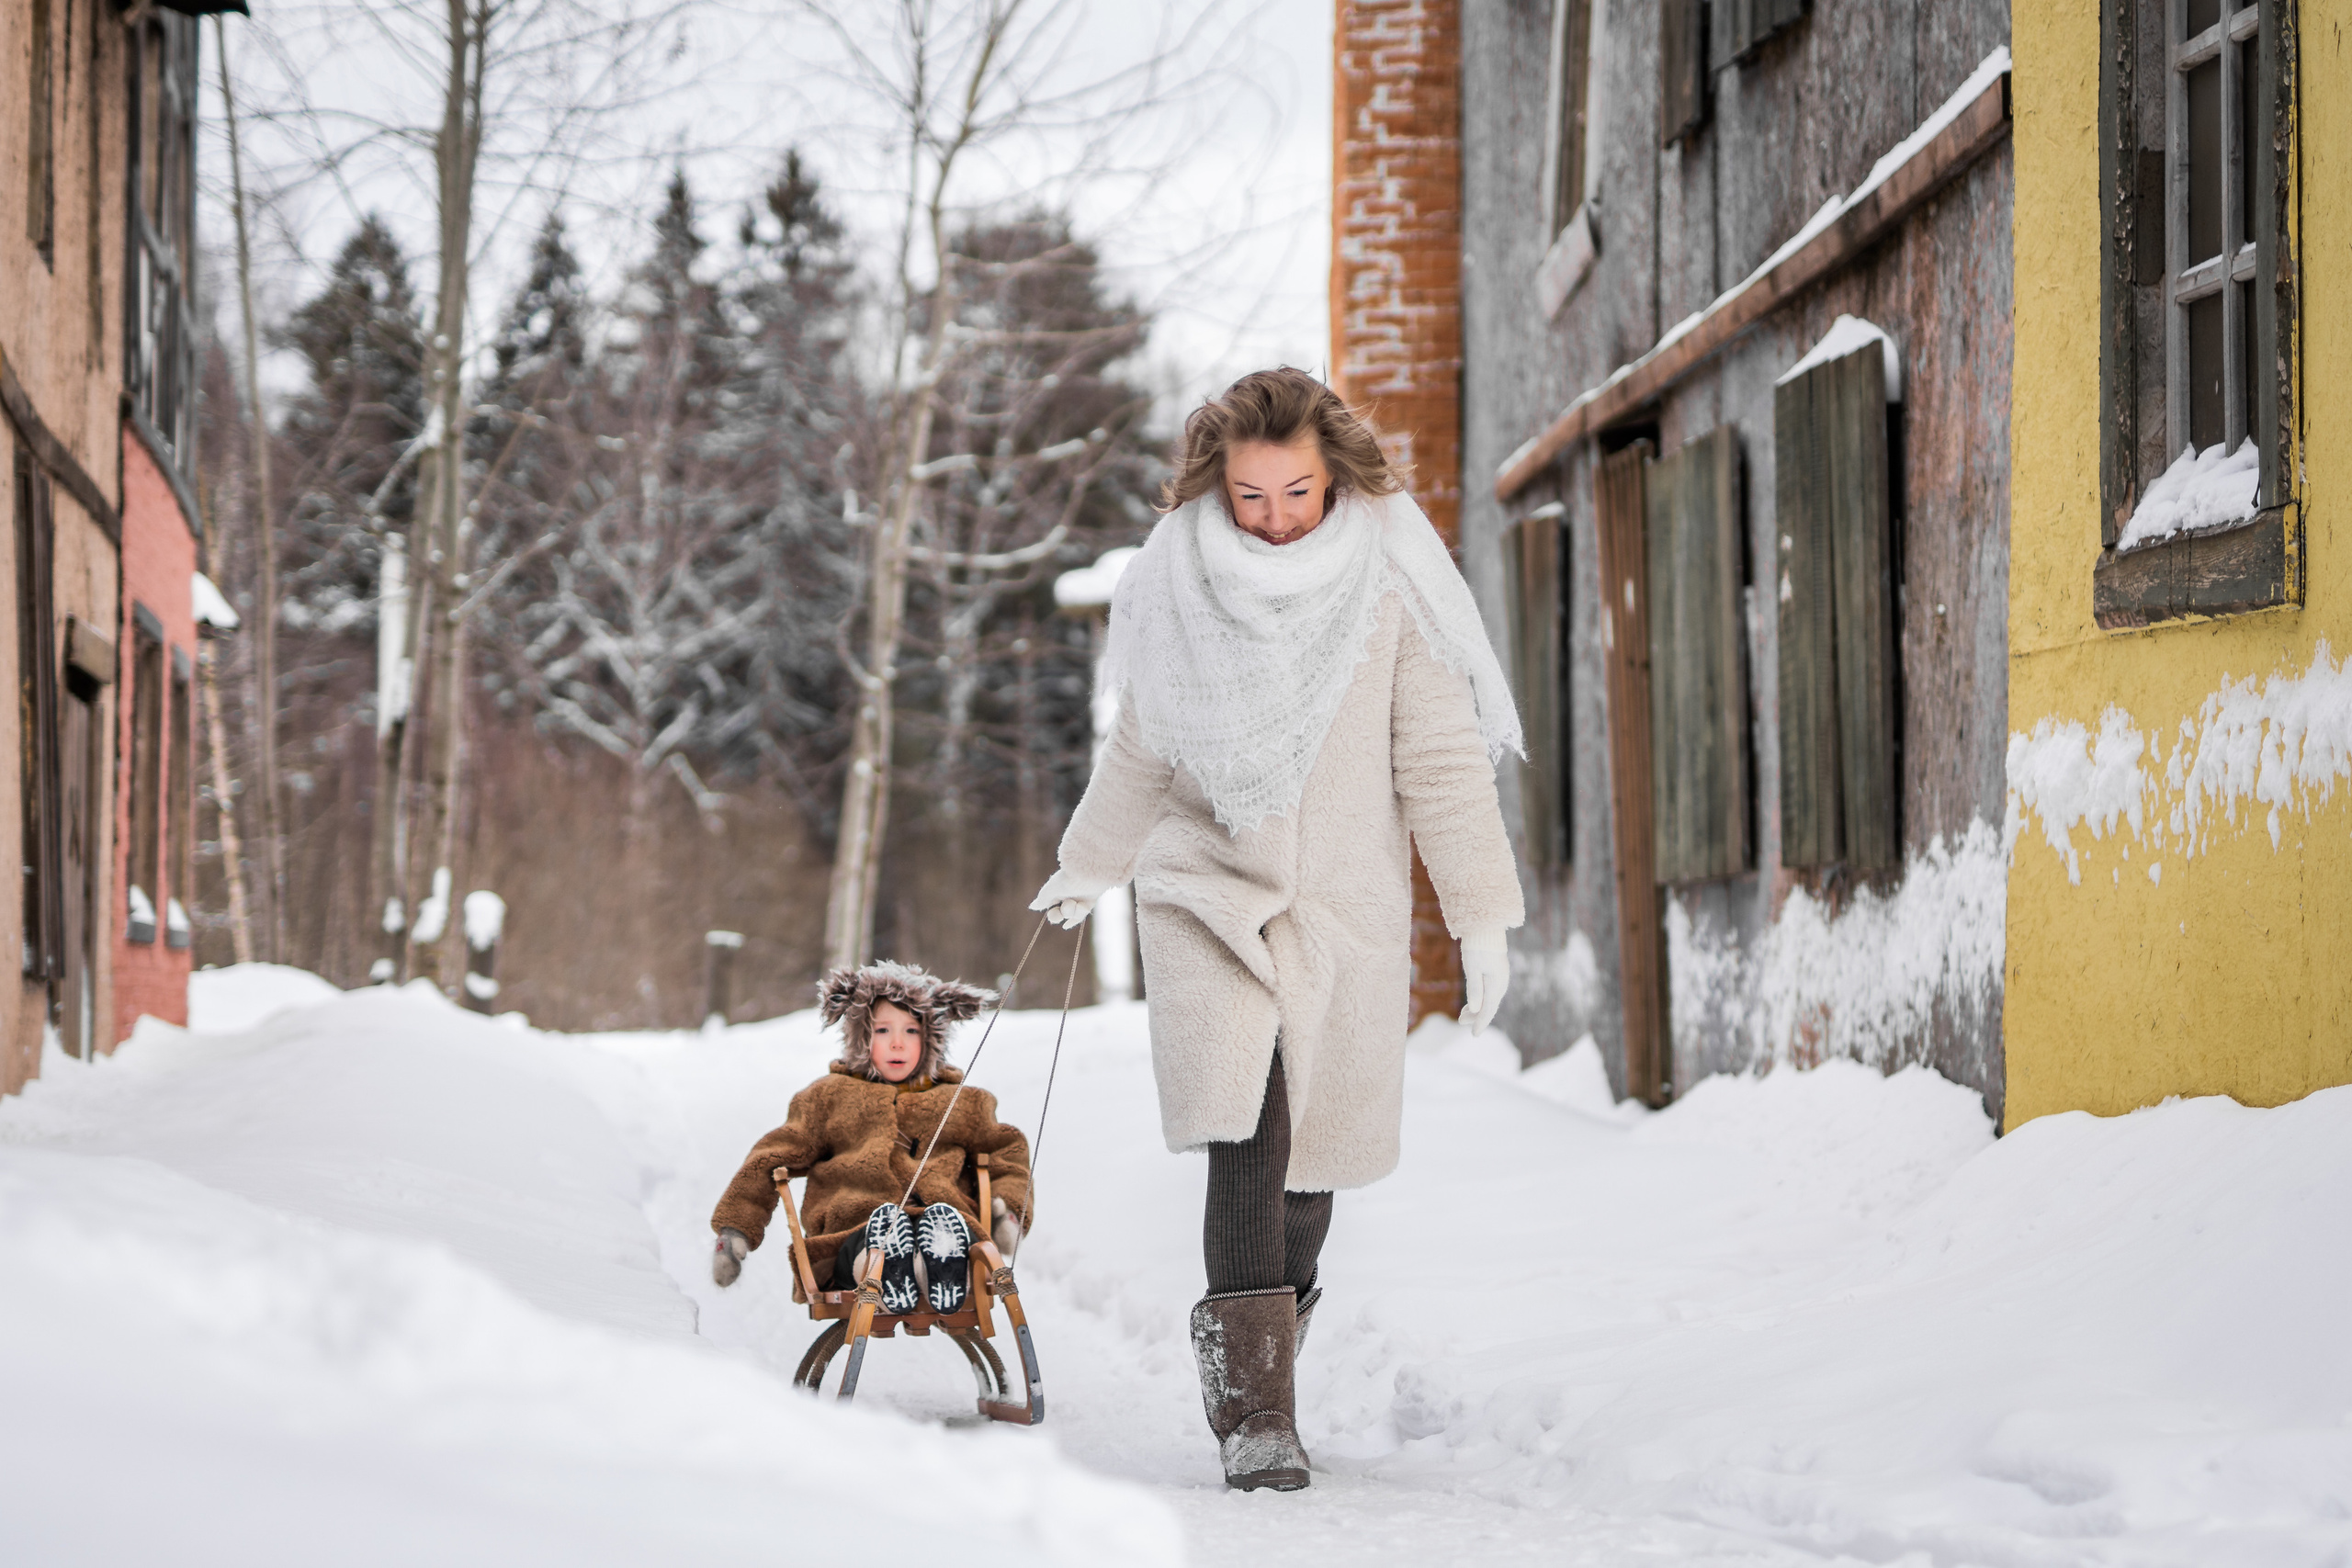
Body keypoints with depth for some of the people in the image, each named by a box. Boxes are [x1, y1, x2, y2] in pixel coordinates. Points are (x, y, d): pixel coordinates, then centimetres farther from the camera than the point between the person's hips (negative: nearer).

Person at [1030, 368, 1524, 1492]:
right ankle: (1253, 1415, -20)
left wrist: (1481, 916, -6)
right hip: (1210, 897, 0)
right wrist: (1086, 870, 26)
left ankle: (1258, 1362, 29)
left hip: (1345, 913, 0)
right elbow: (1139, 751, 16)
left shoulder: (1387, 586, -5)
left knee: (1311, 1159, 6)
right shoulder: (1183, 586, 1)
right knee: (1245, 1140, -17)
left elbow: (1444, 762, -2)